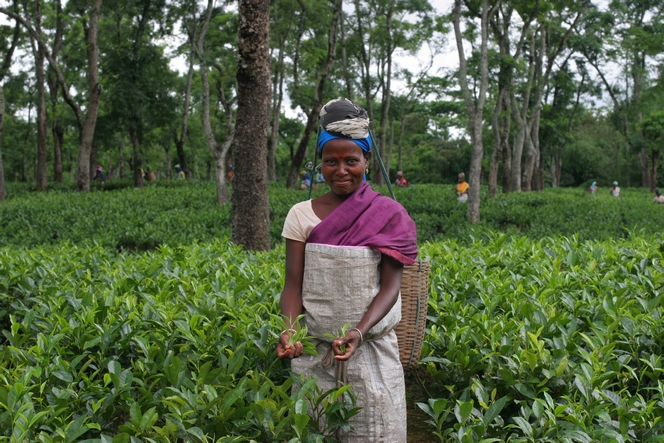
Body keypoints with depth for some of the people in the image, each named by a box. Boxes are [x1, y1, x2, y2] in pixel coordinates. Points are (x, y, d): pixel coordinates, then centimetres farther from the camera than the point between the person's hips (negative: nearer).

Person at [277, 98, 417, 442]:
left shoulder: (389, 216, -4)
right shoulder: (301, 214, 0)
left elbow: (390, 285, -8)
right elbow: (293, 284, -3)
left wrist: (359, 332, -24)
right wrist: (289, 330, -22)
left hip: (372, 349, -1)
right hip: (313, 350, 1)